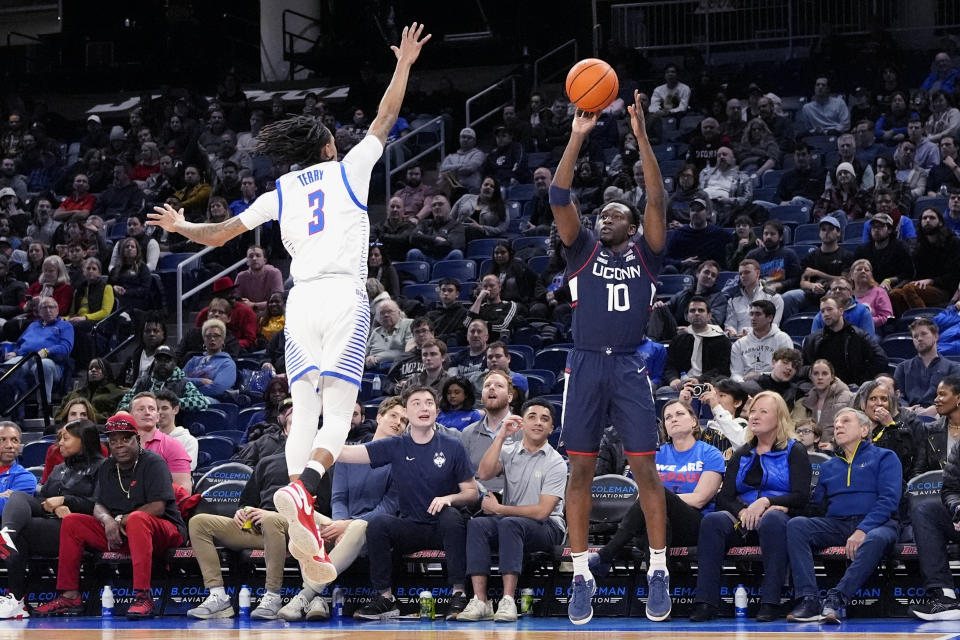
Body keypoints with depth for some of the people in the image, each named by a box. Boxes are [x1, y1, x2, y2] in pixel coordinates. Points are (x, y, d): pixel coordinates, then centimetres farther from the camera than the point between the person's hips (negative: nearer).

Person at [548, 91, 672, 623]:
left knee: (645, 469, -3)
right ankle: (581, 575, 6)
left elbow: (656, 202, -3)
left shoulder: (645, 255, 10)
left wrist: (642, 138, -9)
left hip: (629, 367, -1)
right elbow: (559, 200, 0)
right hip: (585, 365, 1)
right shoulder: (583, 251, 12)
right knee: (581, 470, 0)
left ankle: (658, 572, 4)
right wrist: (577, 137, -8)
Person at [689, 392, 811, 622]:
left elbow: (801, 497, -3)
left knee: (772, 519, -40)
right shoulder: (741, 455, 23)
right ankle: (706, 602, -38)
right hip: (743, 520, 4)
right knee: (712, 521, -30)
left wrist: (766, 502, -17)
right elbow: (724, 498, 10)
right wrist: (742, 511, -12)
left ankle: (770, 602, -41)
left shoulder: (794, 451, 10)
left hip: (778, 515, -3)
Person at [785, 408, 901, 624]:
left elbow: (889, 499, -3)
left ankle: (836, 599, -47)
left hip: (875, 524, -4)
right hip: (836, 524, 4)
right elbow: (816, 507, 26)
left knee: (876, 540, -40)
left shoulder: (884, 458, 12)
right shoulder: (828, 467, 28)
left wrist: (862, 531, -18)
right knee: (796, 525, -24)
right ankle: (809, 601, -37)